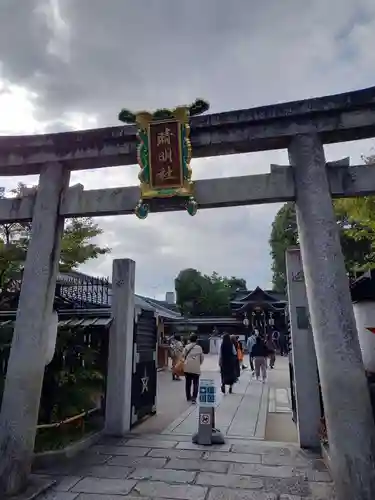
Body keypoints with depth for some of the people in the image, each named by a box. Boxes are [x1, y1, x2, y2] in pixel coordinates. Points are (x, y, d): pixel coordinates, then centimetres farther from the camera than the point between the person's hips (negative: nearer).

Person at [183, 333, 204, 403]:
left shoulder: (187, 347, 0)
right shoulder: (199, 347, -1)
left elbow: (184, 356, -3)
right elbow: (202, 357, 4)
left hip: (187, 367, 2)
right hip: (196, 368, -2)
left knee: (188, 383, 16)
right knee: (195, 383, 4)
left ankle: (188, 397, 27)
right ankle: (194, 398, -8)